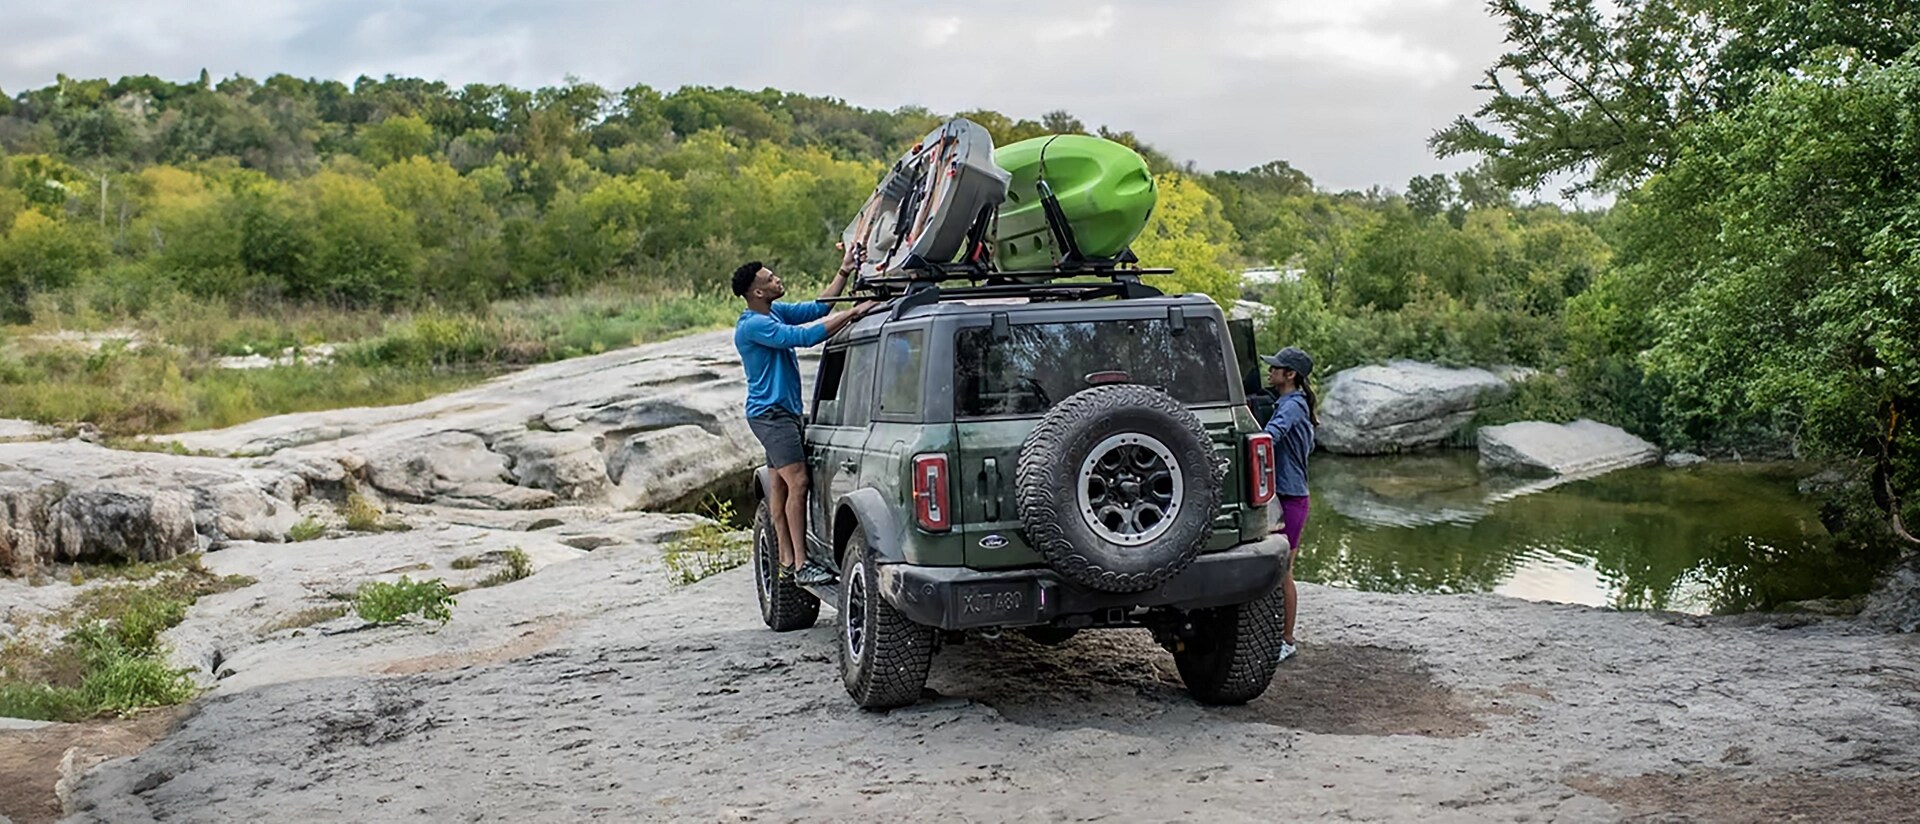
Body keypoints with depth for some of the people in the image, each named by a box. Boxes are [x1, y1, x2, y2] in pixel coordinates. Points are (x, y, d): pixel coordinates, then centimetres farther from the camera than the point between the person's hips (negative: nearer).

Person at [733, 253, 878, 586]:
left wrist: (844, 272, 10)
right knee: (797, 483, -15)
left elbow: (817, 309, 18)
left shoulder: (776, 312, 10)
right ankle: (800, 564, -15)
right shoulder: (753, 326, -20)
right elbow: (804, 336, -29)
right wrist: (854, 313, -28)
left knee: (781, 484, 11)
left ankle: (786, 558, 16)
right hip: (770, 412, -10)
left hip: (781, 411, 10)